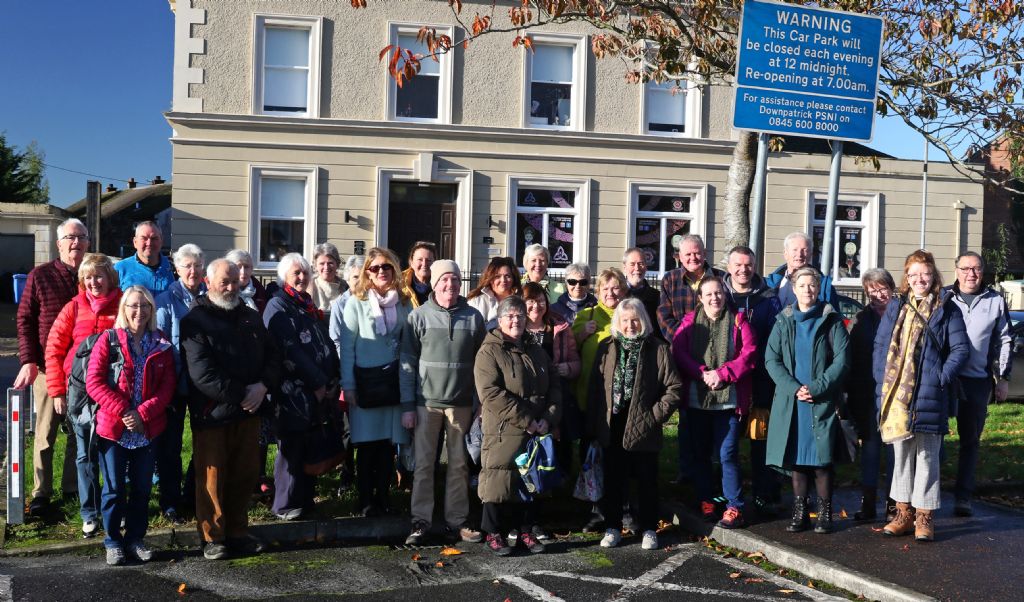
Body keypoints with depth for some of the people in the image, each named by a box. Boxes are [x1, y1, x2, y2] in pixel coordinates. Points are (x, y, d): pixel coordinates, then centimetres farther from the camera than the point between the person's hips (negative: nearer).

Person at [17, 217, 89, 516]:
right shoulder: (40, 276, 0)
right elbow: (25, 320, -1)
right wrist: (28, 361, -10)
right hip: (47, 368, -2)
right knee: (45, 433, 4)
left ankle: (72, 488, 20)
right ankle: (41, 493, 13)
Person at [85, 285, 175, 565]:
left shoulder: (161, 345, 5)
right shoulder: (108, 340, -3)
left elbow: (168, 385, 0)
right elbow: (94, 382, -9)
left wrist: (143, 413, -13)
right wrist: (123, 412, -17)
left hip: (148, 431, 2)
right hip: (113, 429, -2)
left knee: (142, 488, 10)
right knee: (114, 489, 6)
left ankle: (135, 539, 25)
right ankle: (113, 541, 20)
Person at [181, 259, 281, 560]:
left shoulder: (252, 318, 14)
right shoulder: (195, 321, -7)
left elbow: (272, 356, 12)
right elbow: (202, 373, -16)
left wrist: (263, 386, -8)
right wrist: (240, 396, -17)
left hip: (249, 411, 6)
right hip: (212, 413, -5)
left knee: (245, 476, 12)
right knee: (212, 479, 3)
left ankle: (238, 532, 26)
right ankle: (212, 538, 17)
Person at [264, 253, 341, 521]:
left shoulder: (308, 305, 18)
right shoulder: (278, 306, -7)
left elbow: (326, 344, 16)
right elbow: (290, 350, -15)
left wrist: (331, 381, 4)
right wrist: (317, 382, -15)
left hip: (319, 391, 7)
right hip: (293, 391, -7)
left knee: (310, 448, 12)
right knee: (292, 448, -1)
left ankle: (305, 499, 22)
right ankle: (285, 505, 9)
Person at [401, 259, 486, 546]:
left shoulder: (473, 317, 5)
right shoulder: (419, 316, 1)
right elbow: (408, 361, 0)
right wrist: (407, 404, -5)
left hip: (461, 402, 2)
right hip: (427, 401, -1)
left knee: (459, 464, 8)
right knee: (424, 463, 3)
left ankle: (456, 522, 17)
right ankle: (421, 522, 11)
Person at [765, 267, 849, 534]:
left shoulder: (831, 320, 3)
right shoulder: (784, 321, 9)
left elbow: (841, 359, -3)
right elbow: (771, 359, 3)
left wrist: (817, 388, -12)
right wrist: (793, 387, -9)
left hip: (822, 400, -2)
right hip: (790, 401, 2)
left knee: (821, 458, -2)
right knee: (796, 458, 5)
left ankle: (825, 513, 9)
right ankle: (800, 512, 13)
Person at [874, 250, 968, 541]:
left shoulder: (946, 309, 2)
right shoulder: (896, 306, 12)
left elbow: (961, 348, -1)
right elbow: (880, 344, 12)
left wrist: (942, 377, -12)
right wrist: (881, 378, 0)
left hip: (928, 395, -3)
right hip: (896, 394, 4)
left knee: (926, 455, 2)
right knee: (901, 453, 11)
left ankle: (925, 516, 11)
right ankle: (904, 512, 21)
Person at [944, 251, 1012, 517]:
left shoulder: (996, 301, 8)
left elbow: (1005, 342, 13)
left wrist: (1003, 378, 8)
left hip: (978, 381, 2)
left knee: (970, 440, 8)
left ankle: (963, 497, 15)